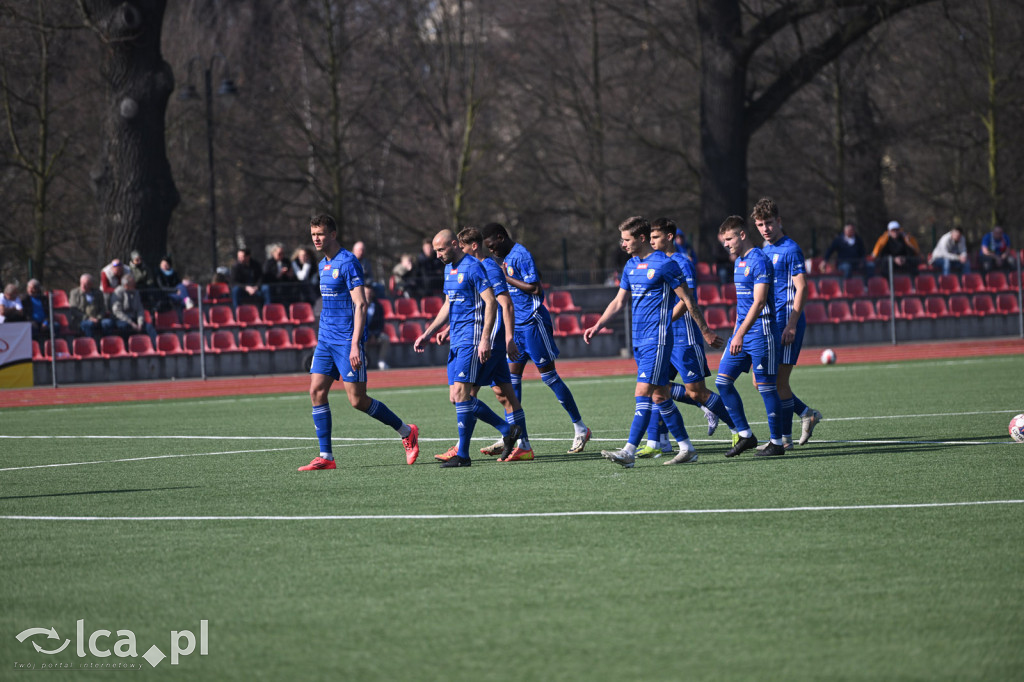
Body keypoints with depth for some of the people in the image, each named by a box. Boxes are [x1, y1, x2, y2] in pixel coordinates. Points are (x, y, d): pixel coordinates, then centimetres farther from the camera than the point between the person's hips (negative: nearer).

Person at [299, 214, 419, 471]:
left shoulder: (348, 263, -12)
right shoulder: (323, 265, 14)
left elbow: (360, 304, -17)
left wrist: (355, 344, -24)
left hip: (348, 340, -8)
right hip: (326, 340, 8)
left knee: (358, 400, -7)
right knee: (317, 391, -3)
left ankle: (407, 432, 11)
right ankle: (325, 457, 0)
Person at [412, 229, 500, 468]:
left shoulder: (472, 267, -12)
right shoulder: (449, 269, 16)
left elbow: (491, 303, -15)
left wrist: (485, 339, -21)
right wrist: (428, 334, 21)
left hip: (472, 337, -10)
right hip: (456, 340, 10)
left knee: (461, 391, -15)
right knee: (456, 397, 5)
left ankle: (463, 454, -13)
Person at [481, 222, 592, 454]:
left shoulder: (521, 256, -15)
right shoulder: (507, 258, 14)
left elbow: (535, 288, -21)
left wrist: (507, 278, -15)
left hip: (533, 323, -9)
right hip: (518, 327, 9)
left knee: (549, 376, -5)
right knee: (512, 377, 5)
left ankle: (580, 429, 4)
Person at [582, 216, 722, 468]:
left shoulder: (665, 264, -9)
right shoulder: (631, 266, 14)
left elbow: (687, 301, -5)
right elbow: (618, 301, 22)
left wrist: (706, 332, -1)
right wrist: (597, 326, 12)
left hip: (657, 338, -8)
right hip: (639, 340, 8)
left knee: (643, 393, -13)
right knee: (659, 396, 9)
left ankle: (629, 452, -18)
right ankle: (687, 448, 15)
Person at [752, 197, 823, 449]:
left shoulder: (791, 249, -9)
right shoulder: (763, 251, 16)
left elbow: (801, 289, -14)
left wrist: (791, 325, -20)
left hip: (787, 324, -8)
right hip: (768, 324, 8)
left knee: (779, 382, -6)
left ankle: (784, 438, 2)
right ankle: (806, 414, 20)